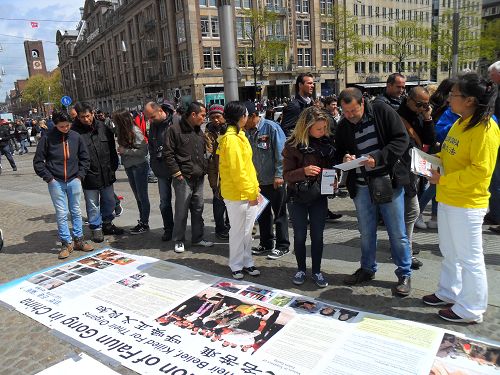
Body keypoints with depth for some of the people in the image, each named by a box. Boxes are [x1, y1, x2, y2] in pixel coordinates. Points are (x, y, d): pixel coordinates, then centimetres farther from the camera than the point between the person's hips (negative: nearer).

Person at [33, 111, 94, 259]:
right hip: (56, 182, -2)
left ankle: (78, 240, 22)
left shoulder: (76, 137, 0)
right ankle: (66, 243, 12)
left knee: (76, 211, 10)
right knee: (61, 214, 2)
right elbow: (38, 161, -1)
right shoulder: (47, 138, -6)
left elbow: (85, 158, 9)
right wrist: (49, 178, -6)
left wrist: (80, 175, 2)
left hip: (74, 181, 2)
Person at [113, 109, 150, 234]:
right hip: (129, 167, 7)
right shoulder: (122, 131, 3)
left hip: (139, 166, -7)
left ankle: (145, 224, 12)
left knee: (142, 196, 2)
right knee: (137, 196, 14)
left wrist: (125, 151, -18)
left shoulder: (135, 132, -18)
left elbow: (144, 151, -20)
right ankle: (141, 221, 25)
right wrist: (121, 150, -5)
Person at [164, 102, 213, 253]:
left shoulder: (199, 131, 14)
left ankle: (197, 238, 24)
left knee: (198, 209, 12)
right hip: (183, 178, -7)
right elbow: (168, 154, -9)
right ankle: (179, 240, 14)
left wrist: (204, 169, 12)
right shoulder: (175, 130, -8)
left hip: (199, 178, 7)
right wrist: (177, 173, -13)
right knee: (182, 211, 0)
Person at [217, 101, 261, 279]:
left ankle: (247, 262, 28)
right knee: (238, 230, 4)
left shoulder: (238, 135, 14)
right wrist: (250, 193, -16)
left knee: (247, 230, 16)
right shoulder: (231, 138, -17)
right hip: (237, 193, -9)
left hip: (248, 192, 9)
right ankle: (236, 266, 20)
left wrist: (254, 189, 15)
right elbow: (236, 169, -21)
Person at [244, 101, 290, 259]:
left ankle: (283, 246, 17)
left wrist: (279, 175, -19)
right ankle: (266, 243, 30)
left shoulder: (271, 127, -13)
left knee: (279, 213, 5)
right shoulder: (247, 132, 6)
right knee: (263, 213, 16)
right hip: (258, 180, 7)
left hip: (274, 180, -7)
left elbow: (281, 153, -16)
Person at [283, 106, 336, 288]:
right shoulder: (293, 145, -12)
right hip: (298, 197, -2)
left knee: (317, 235, 9)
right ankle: (301, 269, 28)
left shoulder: (327, 141, -2)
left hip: (319, 196, 2)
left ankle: (317, 271, 24)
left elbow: (332, 165, 9)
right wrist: (303, 171, -30)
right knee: (300, 235, 10)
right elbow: (286, 174, -12)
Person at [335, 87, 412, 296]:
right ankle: (367, 269, 35)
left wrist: (378, 157, -21)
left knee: (397, 233, 5)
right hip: (361, 185, 4)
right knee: (366, 232, 16)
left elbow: (402, 139, -10)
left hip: (388, 182, -4)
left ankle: (404, 274, 22)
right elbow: (339, 152, 13)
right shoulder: (343, 126, 5)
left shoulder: (382, 112, -7)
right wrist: (344, 158, -11)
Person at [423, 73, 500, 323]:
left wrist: (443, 180, -20)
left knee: (469, 258, 4)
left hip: (467, 204, -9)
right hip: (447, 199, 9)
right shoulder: (460, 123, 10)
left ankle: (471, 310, 20)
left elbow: (480, 171, -23)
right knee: (449, 252, 21)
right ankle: (448, 292, 39)